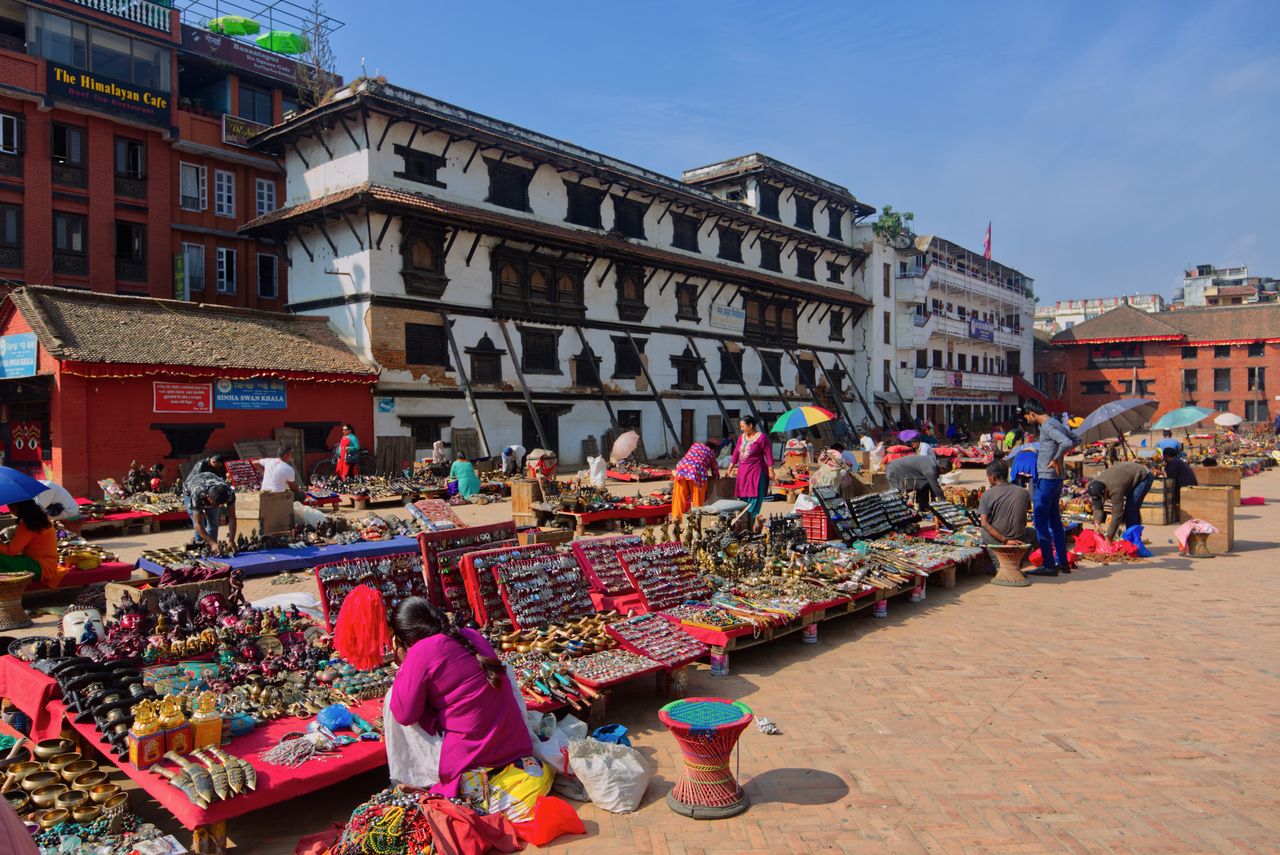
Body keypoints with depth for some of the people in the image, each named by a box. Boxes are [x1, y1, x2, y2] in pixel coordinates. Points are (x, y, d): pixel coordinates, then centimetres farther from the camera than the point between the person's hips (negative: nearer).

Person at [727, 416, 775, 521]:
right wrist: (730, 469, 14)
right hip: (742, 471, 7)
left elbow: (768, 454, -8)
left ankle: (752, 519, -4)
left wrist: (770, 471, -11)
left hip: (756, 472, -7)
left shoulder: (761, 437, -8)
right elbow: (736, 453, 15)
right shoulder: (742, 437, 12)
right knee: (743, 496, 7)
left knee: (754, 497, -7)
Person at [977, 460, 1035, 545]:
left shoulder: (987, 494, -8)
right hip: (1019, 541, 1)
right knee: (1033, 532, 33)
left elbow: (984, 523, -17)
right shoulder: (1023, 493, -1)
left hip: (994, 542, -1)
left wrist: (1004, 540, -17)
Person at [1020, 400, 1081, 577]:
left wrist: (1056, 459, -15)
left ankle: (1049, 566, -6)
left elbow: (1067, 443, -30)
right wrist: (1059, 457, 16)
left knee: (1040, 521, -7)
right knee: (1054, 520, 16)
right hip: (1056, 479, 10)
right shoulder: (1055, 423, 14)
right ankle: (1062, 562, 23)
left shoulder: (1047, 426, -16)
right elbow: (1077, 439, 25)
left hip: (1046, 479, -10)